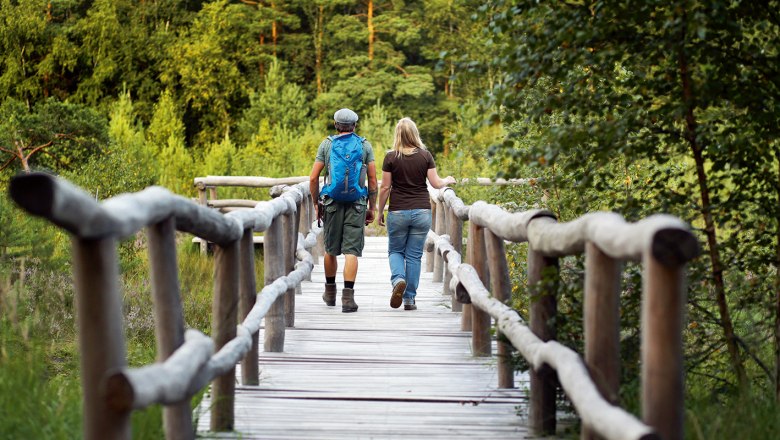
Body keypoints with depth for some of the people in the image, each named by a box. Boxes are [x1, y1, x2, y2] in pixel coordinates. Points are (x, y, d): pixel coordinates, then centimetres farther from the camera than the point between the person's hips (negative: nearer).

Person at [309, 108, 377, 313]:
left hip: (332, 202, 1)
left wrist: (316, 204, 10)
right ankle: (348, 296, -14)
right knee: (351, 250, -4)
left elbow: (313, 178, 0)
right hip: (356, 203, -1)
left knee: (331, 249, 15)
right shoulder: (365, 145, 4)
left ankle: (330, 292, 28)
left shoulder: (327, 144, 4)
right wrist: (372, 207, 9)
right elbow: (373, 179, 2)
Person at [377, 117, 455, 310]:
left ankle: (398, 279, -14)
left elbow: (385, 187, -3)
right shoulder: (425, 155, -2)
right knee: (414, 255, 8)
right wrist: (448, 181, 21)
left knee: (395, 251, 15)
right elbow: (436, 183, -1)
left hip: (397, 212, -1)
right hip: (421, 211, 1)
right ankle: (409, 299, 8)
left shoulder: (391, 157, -5)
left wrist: (380, 211, 8)